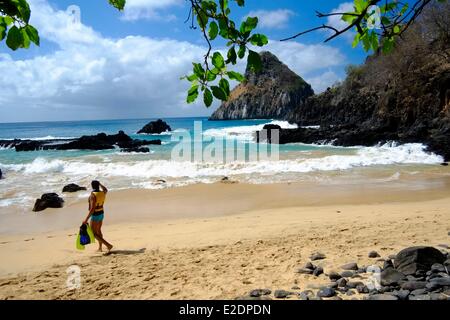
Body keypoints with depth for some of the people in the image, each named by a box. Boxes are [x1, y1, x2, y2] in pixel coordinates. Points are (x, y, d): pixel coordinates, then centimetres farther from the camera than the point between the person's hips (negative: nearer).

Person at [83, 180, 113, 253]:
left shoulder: (93, 195, -26)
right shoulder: (103, 193, -4)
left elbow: (92, 209, -31)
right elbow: (106, 190, 25)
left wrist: (86, 219, -27)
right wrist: (99, 183, 28)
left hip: (95, 216, -8)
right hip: (101, 214, 8)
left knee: (93, 234, 1)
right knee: (98, 231, 23)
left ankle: (108, 245, -8)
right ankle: (100, 248, 30)